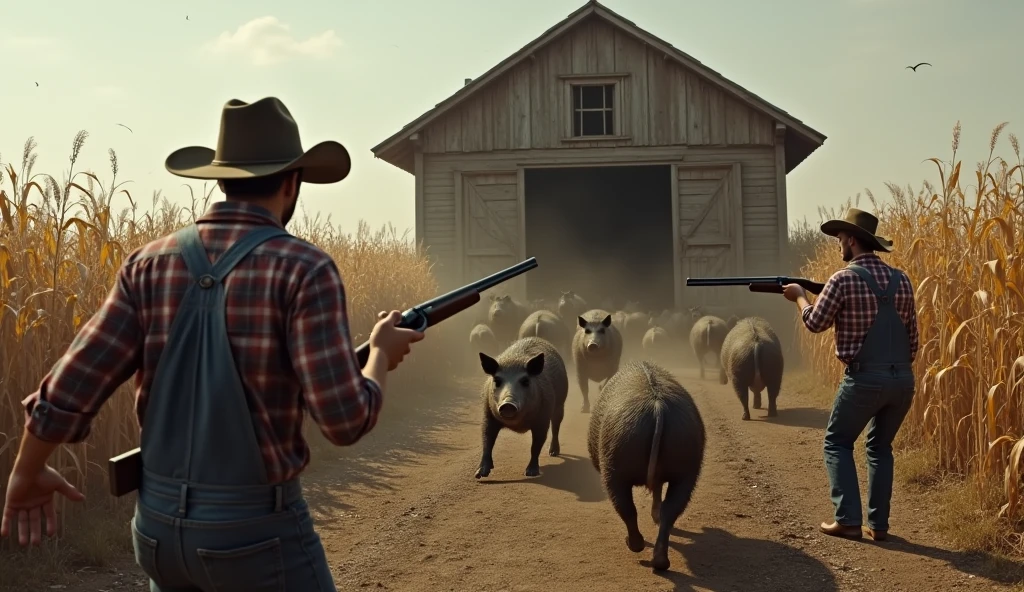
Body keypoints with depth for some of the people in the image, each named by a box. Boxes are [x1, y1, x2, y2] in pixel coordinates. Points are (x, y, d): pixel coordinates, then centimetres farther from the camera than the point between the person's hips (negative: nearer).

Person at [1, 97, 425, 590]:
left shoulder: (150, 263, -1)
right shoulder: (304, 270, -15)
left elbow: (69, 389, -3)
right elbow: (344, 419, -20)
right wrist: (382, 354, 0)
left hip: (159, 523, 6)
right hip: (259, 530, -5)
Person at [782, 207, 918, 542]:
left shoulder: (844, 279, -9)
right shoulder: (901, 280, 8)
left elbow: (816, 323, 1)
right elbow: (912, 336, 13)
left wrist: (800, 296, 19)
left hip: (864, 379, -5)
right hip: (902, 380, 6)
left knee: (837, 443, 12)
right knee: (880, 447, 20)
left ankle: (848, 520, 4)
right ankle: (878, 524, 16)